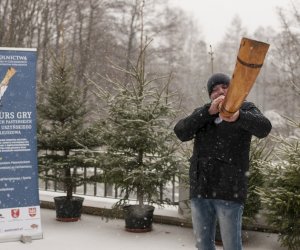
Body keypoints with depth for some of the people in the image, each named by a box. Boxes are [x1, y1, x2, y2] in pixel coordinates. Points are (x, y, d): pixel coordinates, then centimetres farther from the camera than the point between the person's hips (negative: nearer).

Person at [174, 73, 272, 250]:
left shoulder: (245, 109, 4)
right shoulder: (202, 114, 14)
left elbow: (264, 128, -18)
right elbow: (181, 132, -5)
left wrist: (238, 116, -38)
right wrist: (209, 112, -18)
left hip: (229, 190, -4)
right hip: (200, 189, 4)